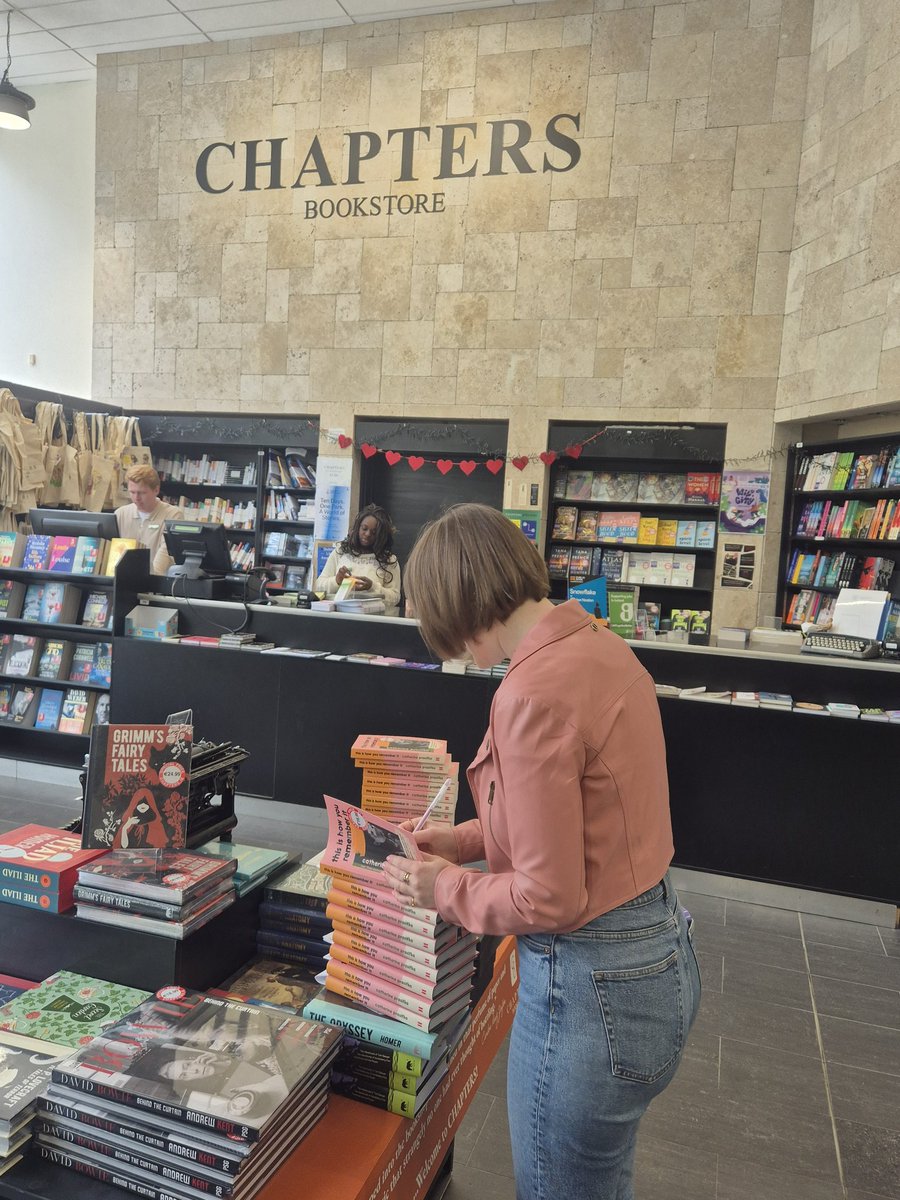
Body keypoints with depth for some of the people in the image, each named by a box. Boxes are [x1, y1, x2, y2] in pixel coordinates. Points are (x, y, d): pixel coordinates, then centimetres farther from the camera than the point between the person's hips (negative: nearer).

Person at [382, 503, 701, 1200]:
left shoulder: (533, 695, -28)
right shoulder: (601, 644, 0)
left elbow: (550, 899, -23)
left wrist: (446, 889, -6)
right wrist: (467, 839, 9)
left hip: (592, 985, -8)